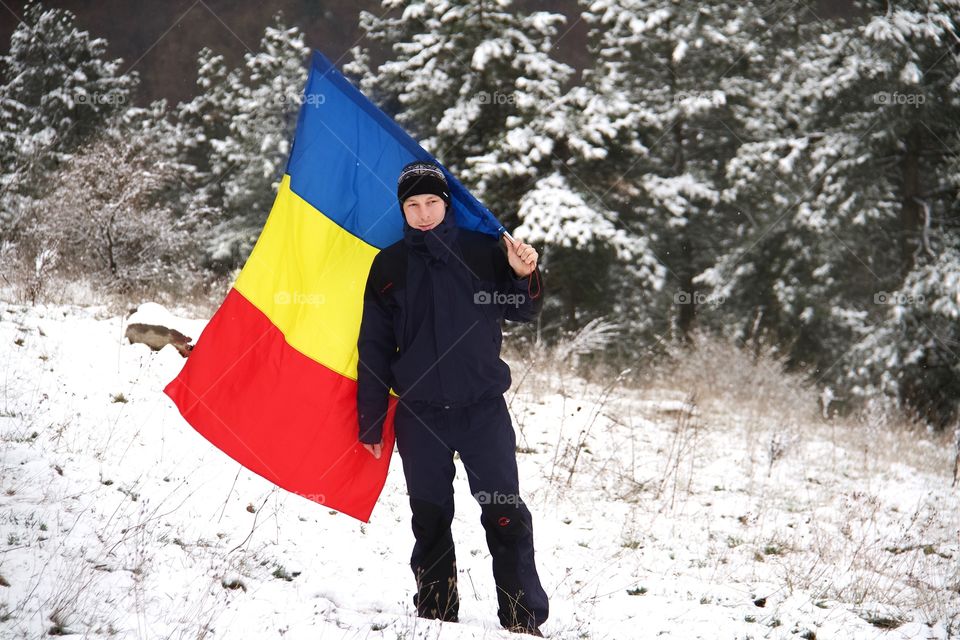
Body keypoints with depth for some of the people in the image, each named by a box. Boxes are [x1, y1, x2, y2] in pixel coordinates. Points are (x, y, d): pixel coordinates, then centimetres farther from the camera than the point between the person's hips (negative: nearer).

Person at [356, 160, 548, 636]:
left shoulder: (481, 250, 2)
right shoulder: (388, 266, 6)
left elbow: (522, 312, 7)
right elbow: (375, 347, 8)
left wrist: (524, 276, -15)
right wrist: (370, 419, 5)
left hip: (482, 406, -2)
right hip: (419, 413, 2)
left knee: (505, 515, -7)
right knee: (430, 519, 7)